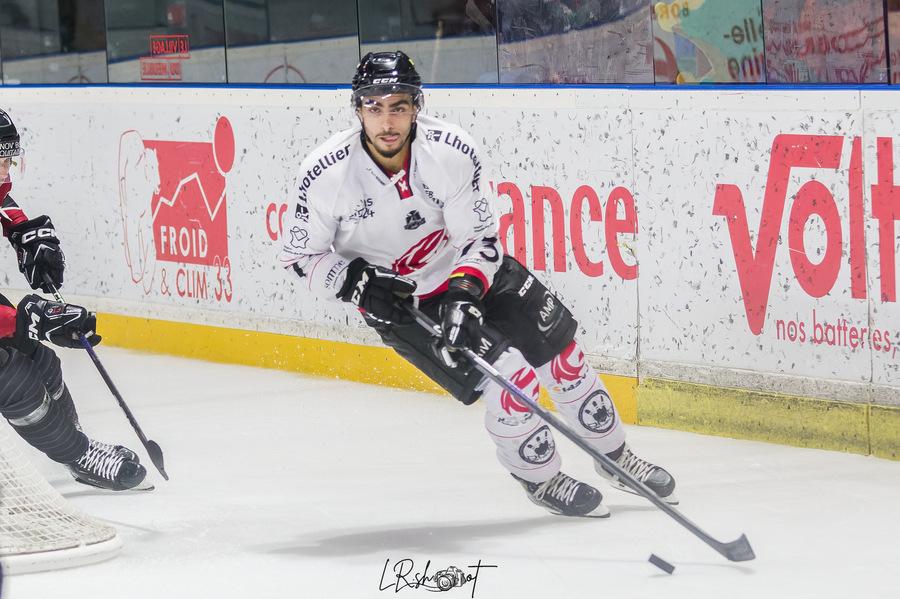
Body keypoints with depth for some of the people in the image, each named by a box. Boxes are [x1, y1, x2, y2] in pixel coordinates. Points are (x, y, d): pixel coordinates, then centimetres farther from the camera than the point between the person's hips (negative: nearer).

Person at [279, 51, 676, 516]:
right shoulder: (327, 174, -26)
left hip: (463, 269, 3)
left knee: (560, 350, 6)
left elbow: (479, 237, -16)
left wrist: (463, 292, -32)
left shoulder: (451, 151, -24)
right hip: (393, 297, -3)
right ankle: (539, 479, 10)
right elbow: (299, 256, -13)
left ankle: (615, 456, 29)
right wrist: (357, 284, -26)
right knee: (510, 380, -15)